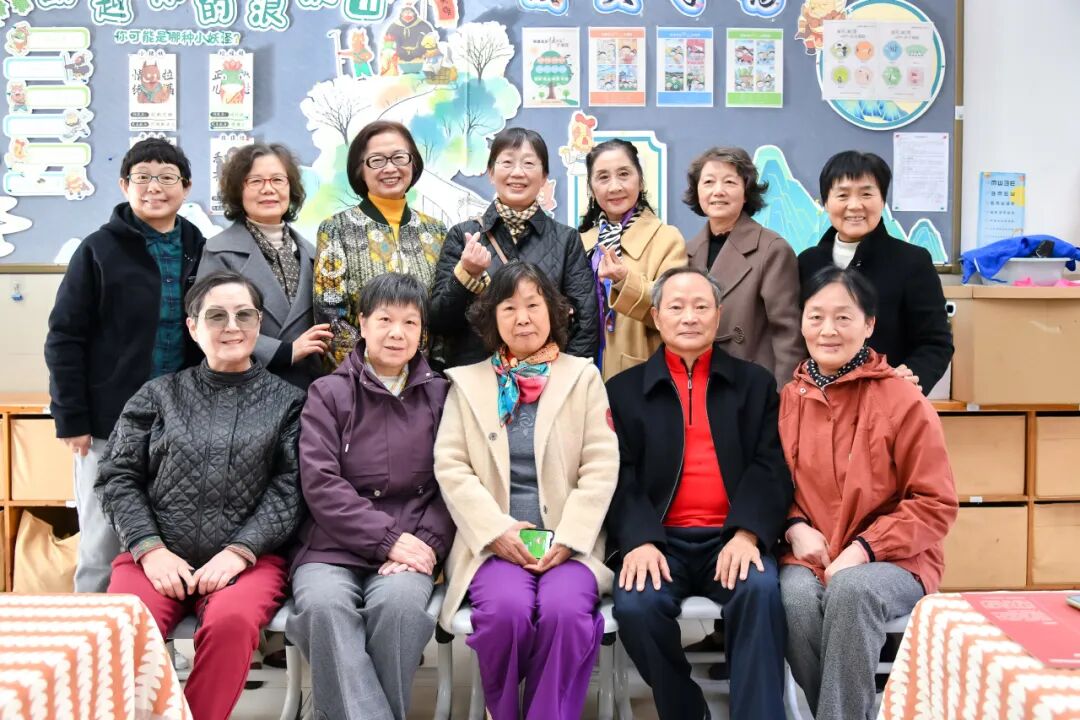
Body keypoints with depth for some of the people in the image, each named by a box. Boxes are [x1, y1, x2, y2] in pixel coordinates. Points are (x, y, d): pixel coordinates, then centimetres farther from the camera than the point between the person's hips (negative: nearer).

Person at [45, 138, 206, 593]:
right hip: (110, 424, -3)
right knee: (102, 548, 5)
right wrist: (71, 419, -9)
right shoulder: (99, 250, -3)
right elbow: (64, 338, -4)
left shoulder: (200, 251, 7)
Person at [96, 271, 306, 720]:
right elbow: (117, 478, 8)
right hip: (157, 556, 1)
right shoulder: (158, 394, 14)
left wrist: (239, 551, -12)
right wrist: (151, 550, -7)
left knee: (231, 622, -34)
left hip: (249, 559, -1)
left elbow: (289, 490, 1)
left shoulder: (287, 401, 10)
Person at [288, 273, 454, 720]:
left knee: (398, 602, -32)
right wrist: (387, 538, -13)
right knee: (324, 605, -32)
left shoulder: (438, 395, 11)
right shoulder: (328, 393, 7)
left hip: (410, 547, 0)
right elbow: (319, 483, -3)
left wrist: (426, 544, -10)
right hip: (332, 545, 0)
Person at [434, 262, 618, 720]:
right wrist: (497, 530, -10)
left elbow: (601, 467, 2)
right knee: (507, 610, -29)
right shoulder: (467, 382, 13)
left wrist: (567, 538, -11)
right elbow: (450, 466, 3)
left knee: (565, 611, -30)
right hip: (494, 541, 0)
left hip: (568, 542, 0)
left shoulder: (583, 377, 10)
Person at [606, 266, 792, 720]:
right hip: (658, 540, 0)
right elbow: (618, 476, 2)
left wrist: (747, 533, -15)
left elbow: (772, 467, 3)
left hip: (731, 540, 0)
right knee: (637, 604, -27)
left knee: (760, 590, -31)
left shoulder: (755, 383, 15)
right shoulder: (624, 390, 12)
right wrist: (638, 540, -17)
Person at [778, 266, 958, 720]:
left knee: (851, 589, -35)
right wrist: (795, 527, -7)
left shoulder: (904, 402, -6)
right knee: (797, 597, -30)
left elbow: (936, 504, -6)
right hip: (808, 556, 3)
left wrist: (864, 548, -16)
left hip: (892, 560, -3)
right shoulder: (786, 400, 5)